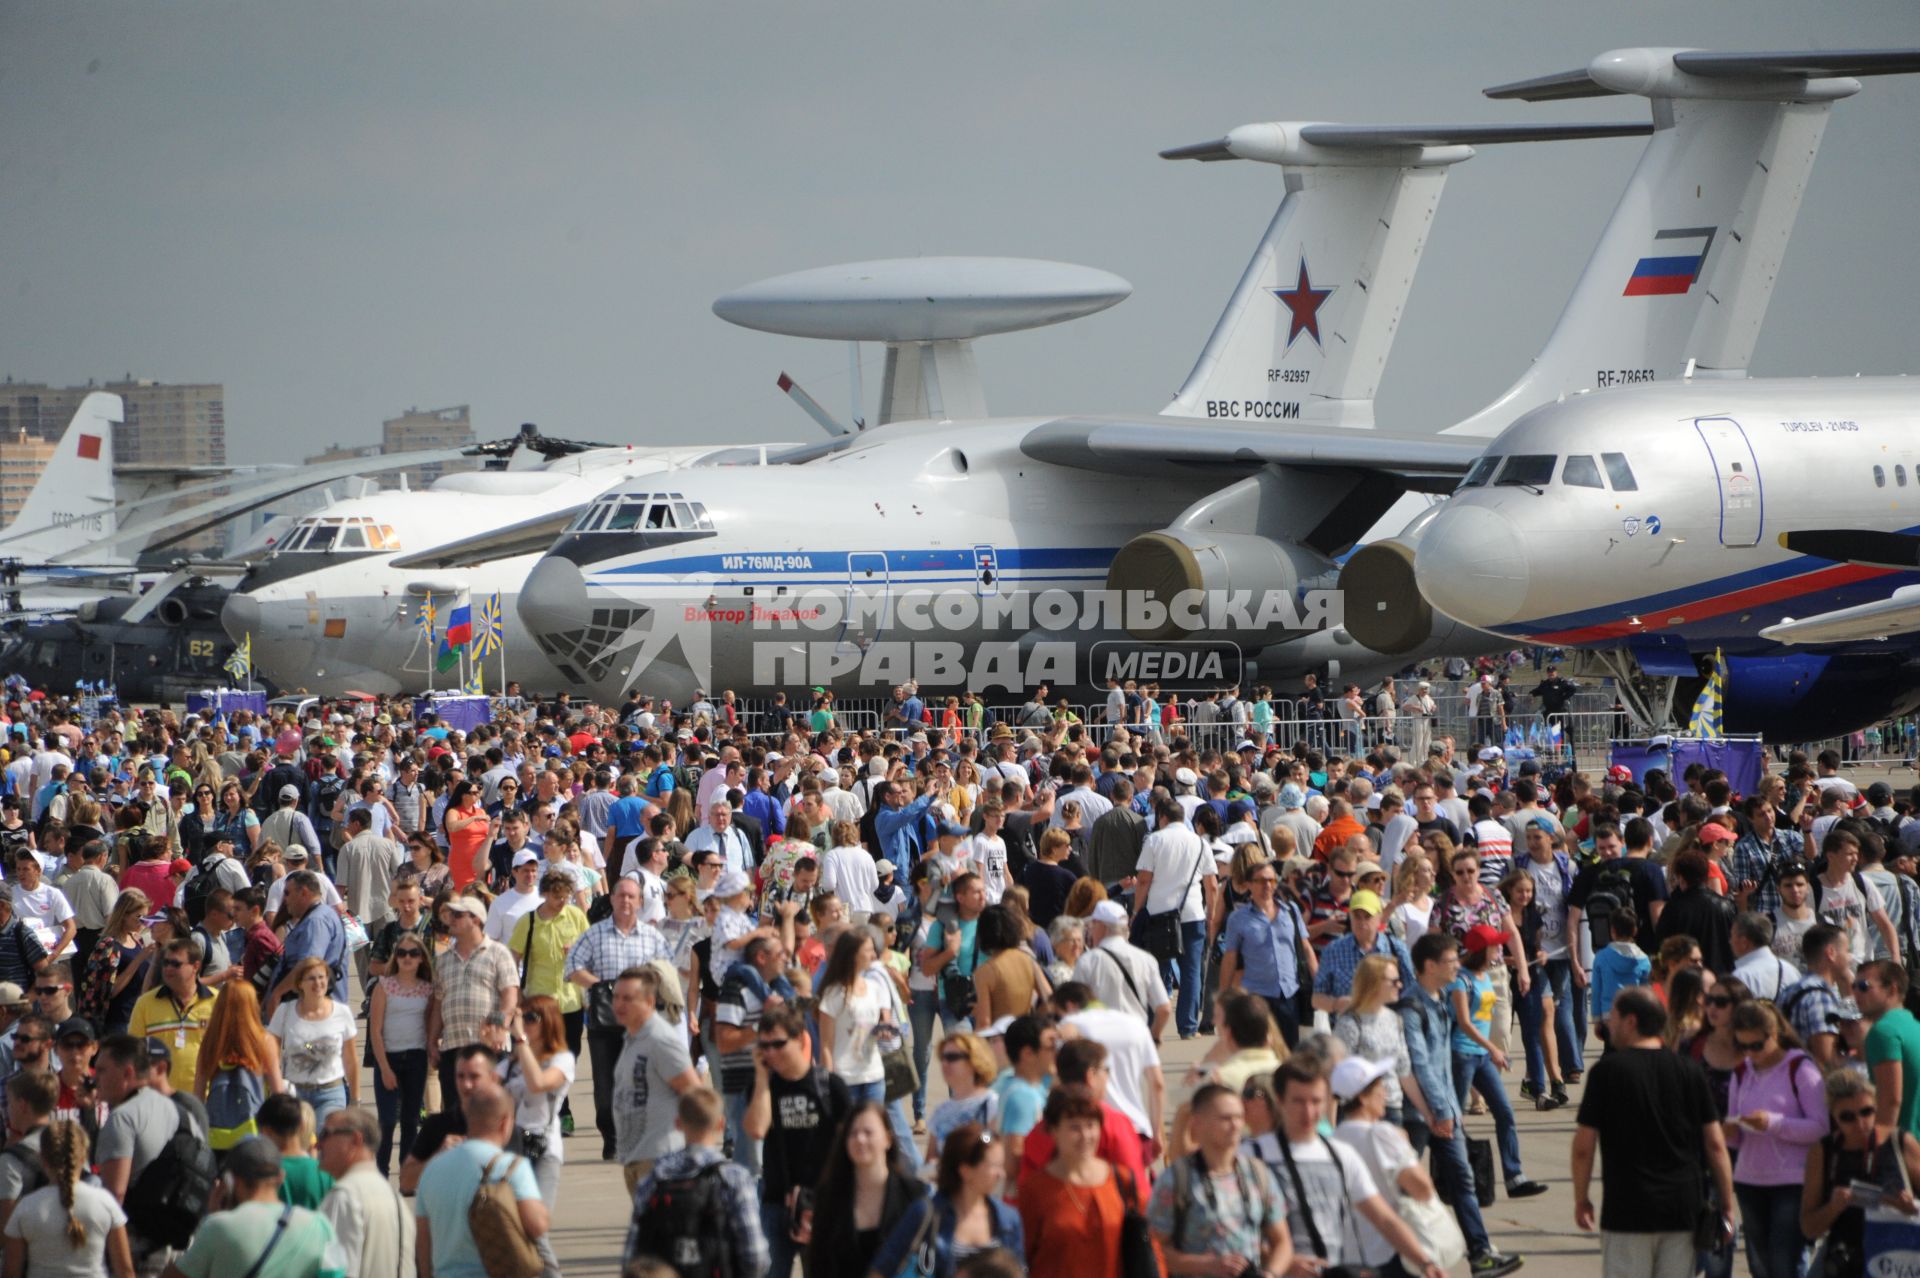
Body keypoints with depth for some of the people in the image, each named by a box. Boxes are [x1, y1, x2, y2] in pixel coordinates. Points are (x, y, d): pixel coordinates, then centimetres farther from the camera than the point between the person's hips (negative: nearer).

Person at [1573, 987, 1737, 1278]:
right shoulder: (1691, 1071, 4)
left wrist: (1581, 1199, 7)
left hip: (1627, 1210, -4)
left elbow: (1583, 1147, -6)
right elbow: (1715, 1144, 3)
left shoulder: (1607, 1071, -7)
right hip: (1683, 1208, 4)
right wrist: (1727, 1205, 10)